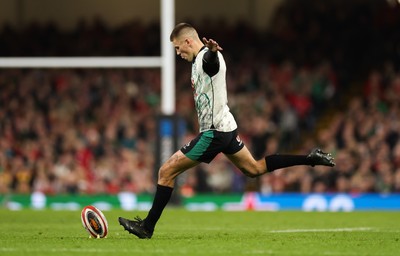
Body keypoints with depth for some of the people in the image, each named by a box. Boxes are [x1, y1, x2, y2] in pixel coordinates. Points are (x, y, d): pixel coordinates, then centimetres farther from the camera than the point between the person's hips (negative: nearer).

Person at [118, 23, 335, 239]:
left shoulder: (207, 58, -19)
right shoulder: (199, 60, 12)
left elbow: (212, 59, -45)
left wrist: (212, 50, -68)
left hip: (214, 132, -11)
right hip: (226, 127, 11)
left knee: (166, 172, -8)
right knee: (254, 169, 20)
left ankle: (147, 227, -4)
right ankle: (309, 159, 18)